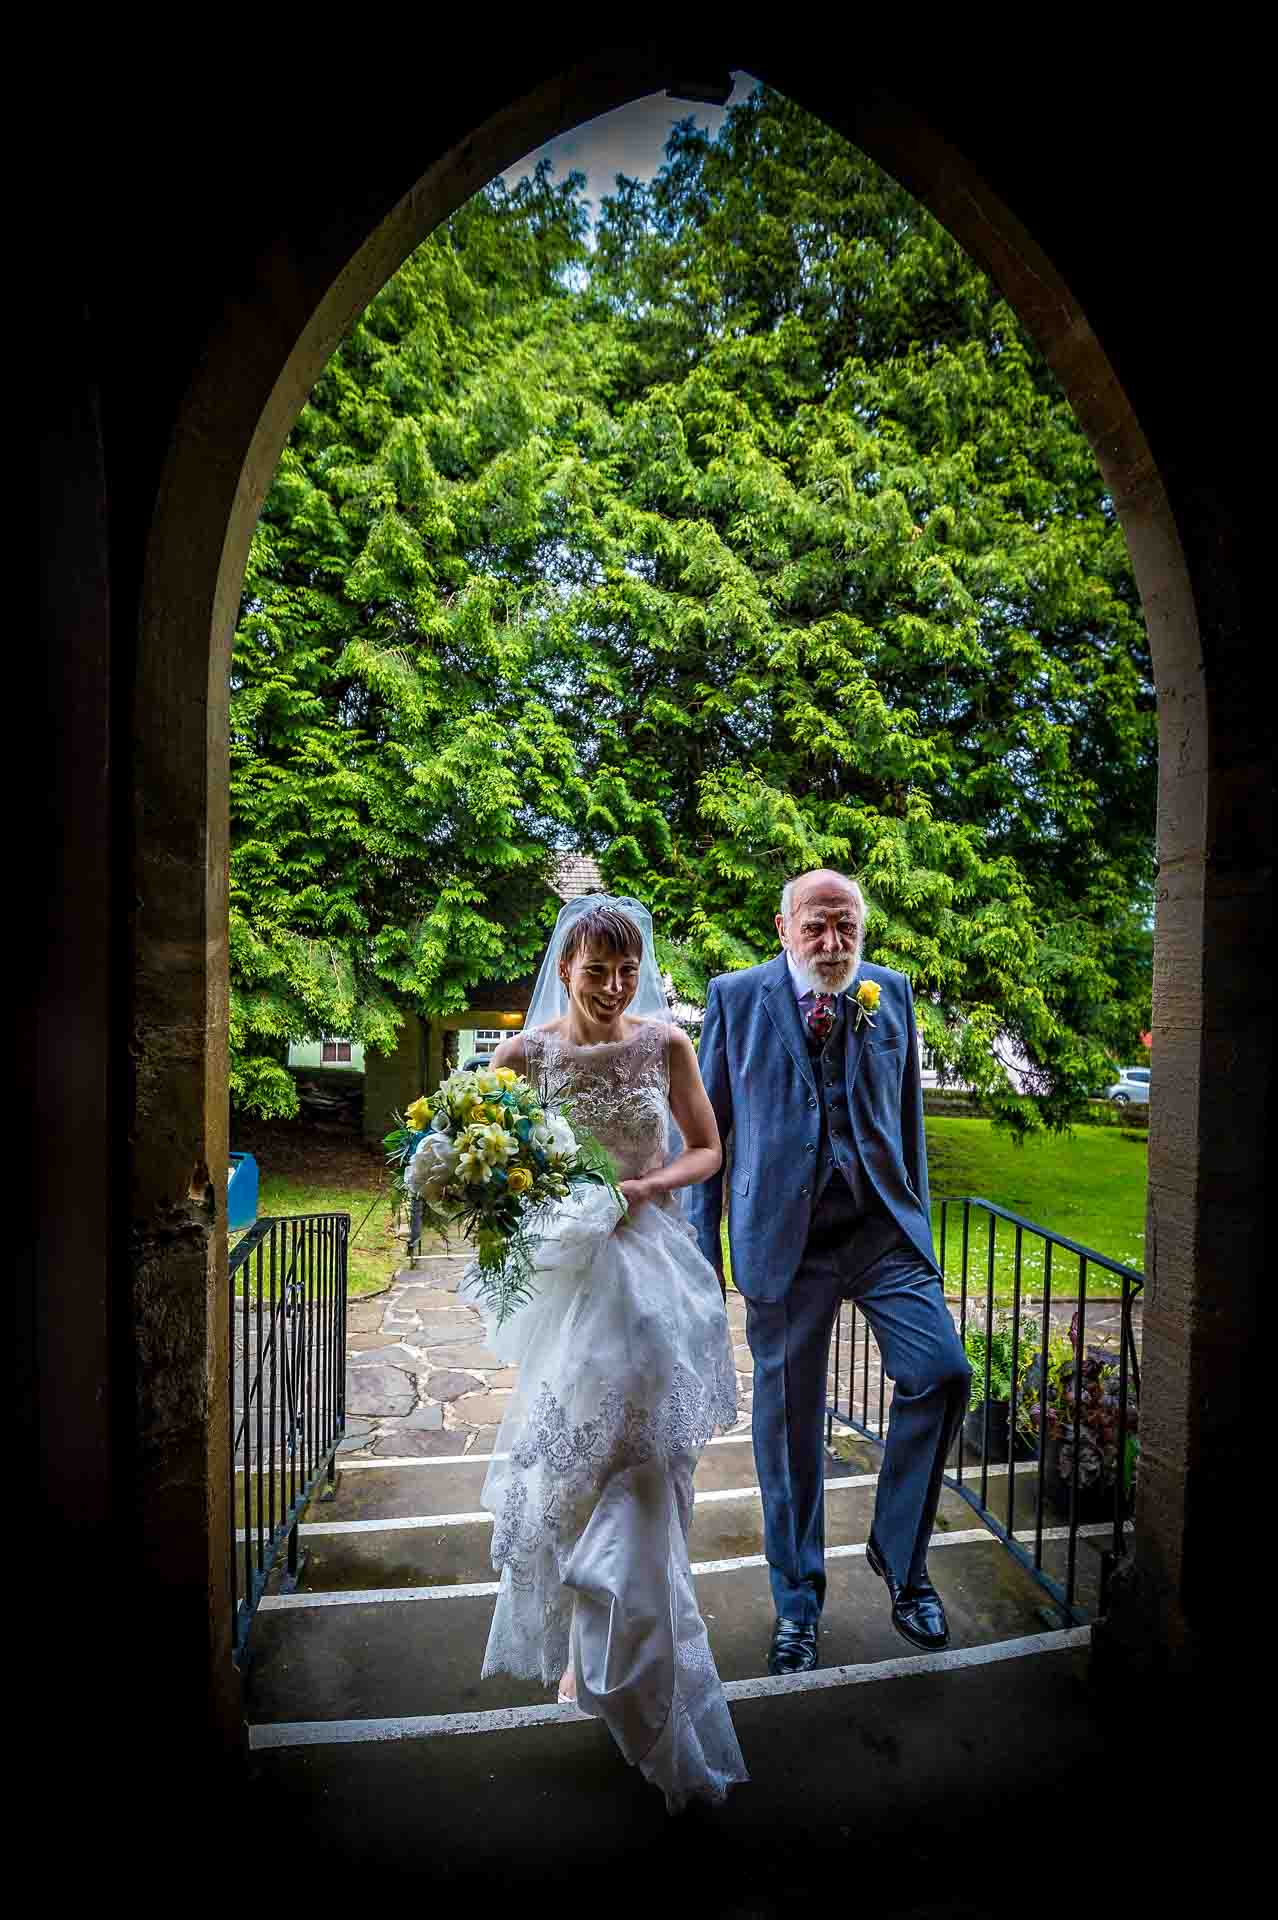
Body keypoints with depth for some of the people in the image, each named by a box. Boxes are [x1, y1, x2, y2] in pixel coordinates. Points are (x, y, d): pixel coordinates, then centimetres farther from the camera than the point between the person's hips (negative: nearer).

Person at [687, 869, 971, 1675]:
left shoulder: (893, 993, 6)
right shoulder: (736, 996, -2)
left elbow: (908, 1118, 13)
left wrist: (918, 1226, 13)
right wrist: (703, 1246, 1)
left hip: (882, 1225, 2)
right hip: (784, 1237, -2)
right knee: (788, 1424, 9)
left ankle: (900, 1555, 18)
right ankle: (797, 1604, 33)